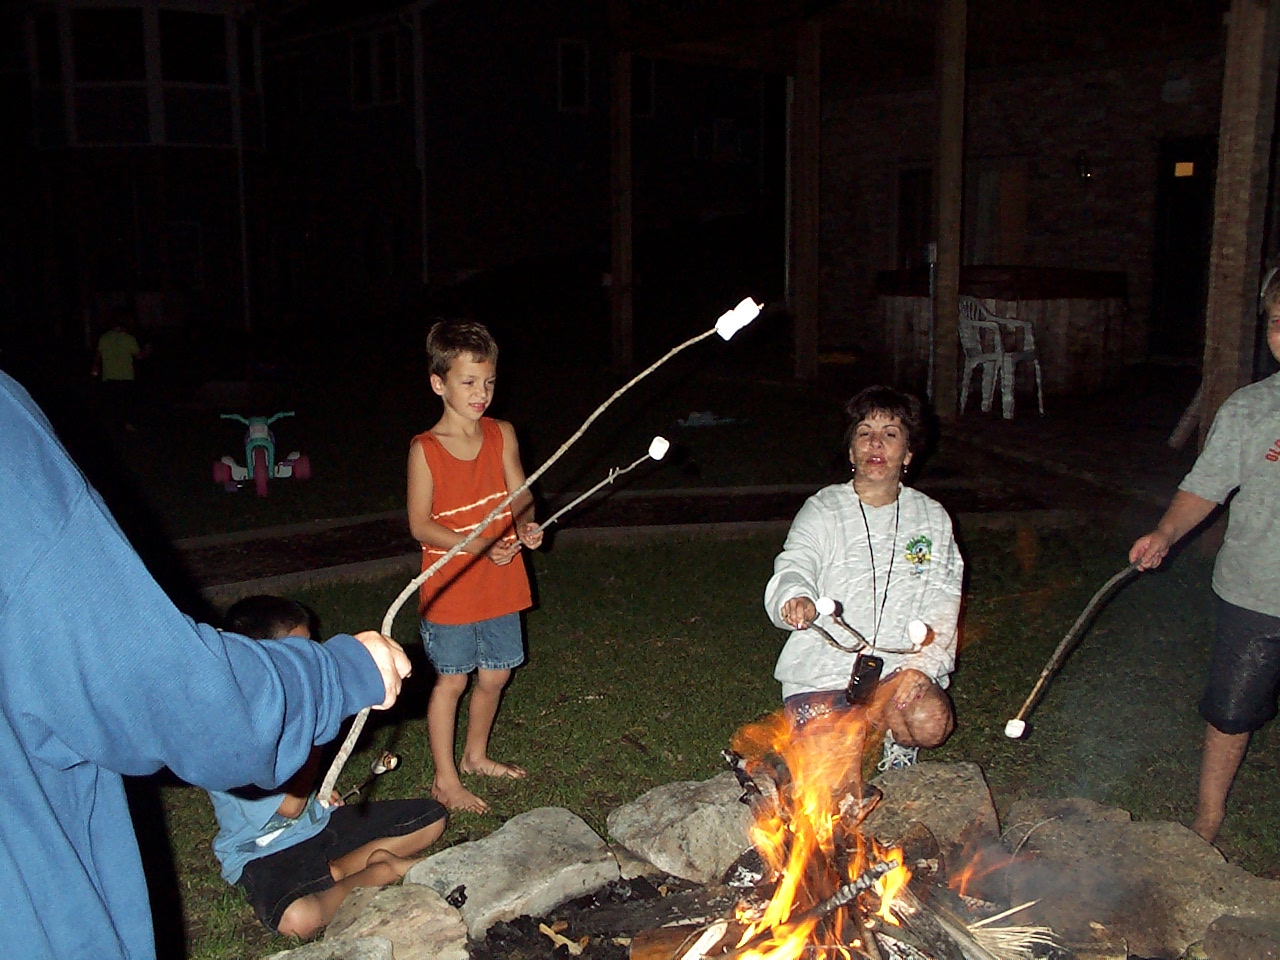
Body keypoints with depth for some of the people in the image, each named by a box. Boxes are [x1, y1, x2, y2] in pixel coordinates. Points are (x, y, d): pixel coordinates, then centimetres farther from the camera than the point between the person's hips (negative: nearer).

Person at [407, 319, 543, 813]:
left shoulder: (502, 435, 1)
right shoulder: (425, 449, -12)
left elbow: (521, 495, 1)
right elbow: (421, 525, -12)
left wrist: (525, 524, -22)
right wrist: (481, 545, -22)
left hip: (500, 582, 5)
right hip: (450, 587, -4)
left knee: (494, 675, 15)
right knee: (451, 679, 5)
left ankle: (476, 755, 38)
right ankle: (445, 778, 21)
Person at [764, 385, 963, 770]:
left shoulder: (932, 517, 10)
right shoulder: (823, 509, 2)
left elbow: (942, 606, 5)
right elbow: (794, 568, -16)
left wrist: (921, 666, -13)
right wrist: (795, 599, -42)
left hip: (900, 665, 2)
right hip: (825, 667, -2)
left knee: (931, 723, -28)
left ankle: (891, 741, 8)